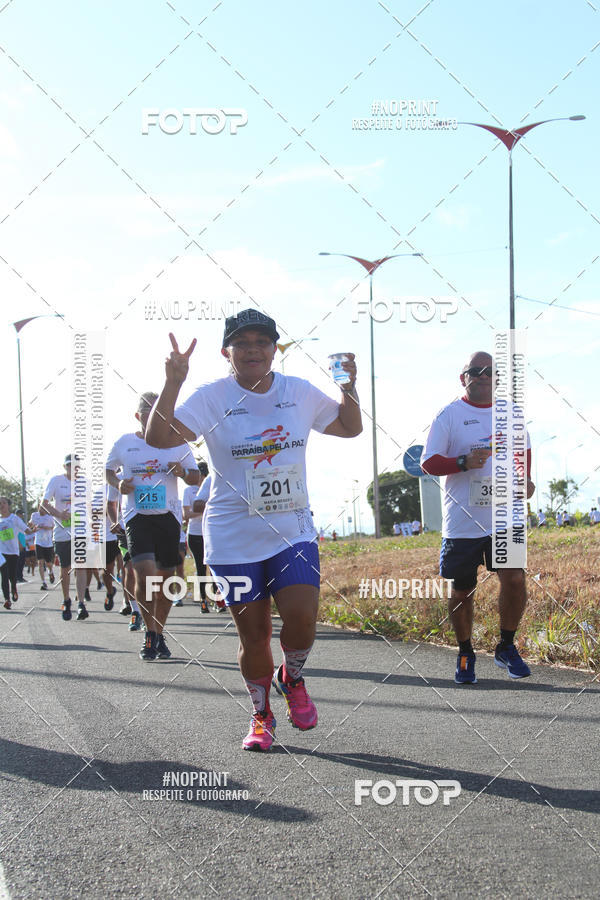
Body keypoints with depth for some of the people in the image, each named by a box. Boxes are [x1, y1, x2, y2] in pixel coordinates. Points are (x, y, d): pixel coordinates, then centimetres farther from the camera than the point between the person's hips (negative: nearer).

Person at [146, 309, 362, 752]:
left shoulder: (299, 392, 5)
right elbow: (159, 438, -17)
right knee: (254, 635, 2)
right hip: (234, 539, -2)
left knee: (302, 617, -17)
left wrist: (349, 389, 0)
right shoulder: (212, 398, -5)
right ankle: (261, 715, 26)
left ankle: (291, 678, 16)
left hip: (293, 530, 2)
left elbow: (350, 428, 18)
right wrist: (173, 383, -28)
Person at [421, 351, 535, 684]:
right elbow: (428, 462, -5)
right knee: (461, 592, 5)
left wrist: (524, 477, 7)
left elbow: (523, 449, 26)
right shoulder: (449, 415, -3)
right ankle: (465, 654, 26)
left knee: (514, 579, -11)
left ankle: (506, 647, 11)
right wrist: (464, 462, -21)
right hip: (462, 523, -2)